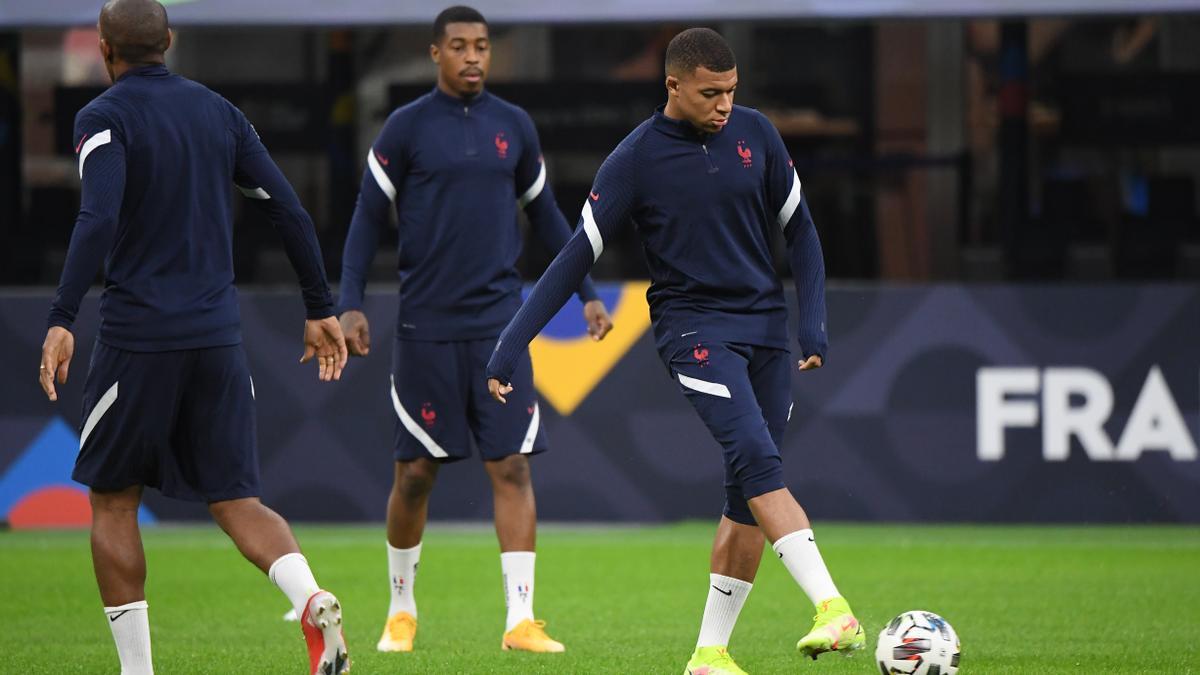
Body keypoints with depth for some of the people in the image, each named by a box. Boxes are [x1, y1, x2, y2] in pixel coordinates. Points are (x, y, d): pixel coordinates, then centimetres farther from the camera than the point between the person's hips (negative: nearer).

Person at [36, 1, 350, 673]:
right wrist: (321, 309, 16)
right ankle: (313, 603, -22)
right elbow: (289, 210, 9)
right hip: (218, 337, 4)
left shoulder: (104, 118, -5)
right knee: (238, 501, 6)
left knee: (113, 501, 11)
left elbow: (99, 220, -21)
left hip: (139, 335, -4)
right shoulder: (218, 112, 12)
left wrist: (63, 320, -24)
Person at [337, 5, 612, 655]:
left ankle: (520, 619, -8)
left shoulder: (514, 126, 8)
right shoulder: (406, 128, -1)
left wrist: (586, 294, 14)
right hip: (426, 326, -2)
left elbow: (545, 214, 18)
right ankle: (402, 610, 21)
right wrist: (350, 304, -8)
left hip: (500, 324, 2)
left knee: (512, 467, -6)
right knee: (416, 473, 3)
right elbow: (368, 218, 1)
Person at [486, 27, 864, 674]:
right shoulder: (636, 159, -8)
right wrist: (509, 347, -7)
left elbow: (799, 230, 13)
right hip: (693, 325, -5)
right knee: (757, 458, -25)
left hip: (766, 328, 5)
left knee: (748, 499, 0)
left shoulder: (755, 134, 3)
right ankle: (834, 610, -36)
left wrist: (813, 324, 2)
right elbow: (577, 256, -4)